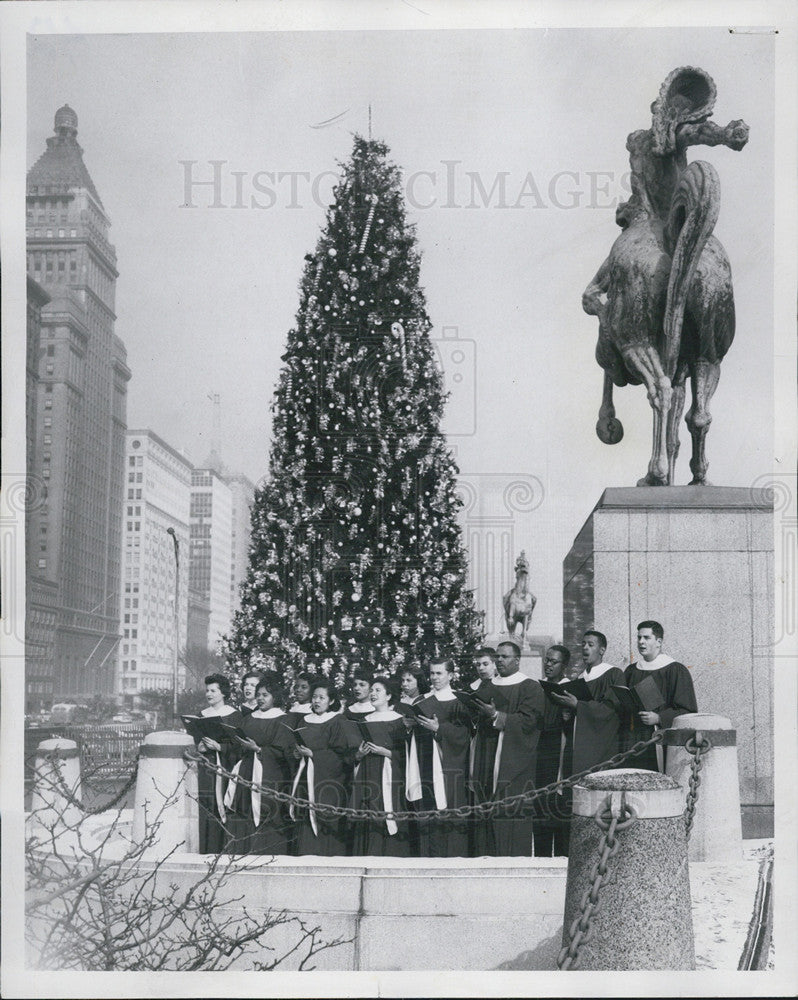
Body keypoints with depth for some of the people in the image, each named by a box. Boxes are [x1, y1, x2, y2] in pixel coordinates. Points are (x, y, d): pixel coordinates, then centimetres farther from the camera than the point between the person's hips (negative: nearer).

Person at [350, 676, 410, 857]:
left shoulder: (398, 721, 1)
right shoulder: (364, 721, 15)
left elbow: (404, 754, -4)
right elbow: (352, 753, 17)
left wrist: (384, 752, -15)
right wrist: (359, 754, -3)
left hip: (388, 780, -4)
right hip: (366, 780, 4)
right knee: (366, 827, -1)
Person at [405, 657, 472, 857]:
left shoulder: (458, 704, 1)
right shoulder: (423, 705, 15)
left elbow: (464, 734, -9)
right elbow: (416, 739, 17)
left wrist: (439, 728, -17)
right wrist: (410, 727, -2)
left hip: (450, 768, -4)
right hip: (427, 771, 4)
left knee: (451, 816, -7)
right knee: (428, 817, 1)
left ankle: (454, 856, -2)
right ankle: (430, 857, 4)